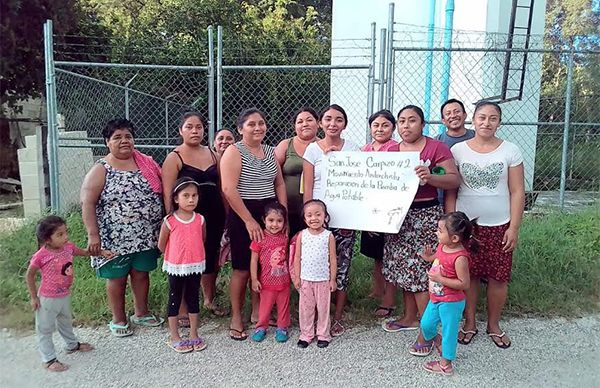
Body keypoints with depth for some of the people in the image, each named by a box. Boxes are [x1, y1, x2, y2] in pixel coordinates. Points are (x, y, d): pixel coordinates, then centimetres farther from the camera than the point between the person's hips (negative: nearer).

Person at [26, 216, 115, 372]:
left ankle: (72, 345, 48)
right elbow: (29, 275, -14)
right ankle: (49, 359, 23)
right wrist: (34, 297, -10)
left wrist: (102, 252, -4)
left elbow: (84, 252, 8)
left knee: (66, 322, 28)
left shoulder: (68, 247, -12)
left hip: (65, 295, 6)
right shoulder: (41, 256, -27)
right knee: (45, 329, 11)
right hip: (48, 299, -6)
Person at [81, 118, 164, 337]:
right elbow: (87, 203, -11)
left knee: (142, 273, 15)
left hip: (145, 235, 4)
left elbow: (160, 193, 10)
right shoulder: (101, 170, -7)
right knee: (117, 277, 9)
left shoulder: (147, 163, 5)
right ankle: (118, 320, 28)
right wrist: (93, 235, -17)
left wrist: (163, 225, 6)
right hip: (115, 238, -4)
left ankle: (141, 313, 35)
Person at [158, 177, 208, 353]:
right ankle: (174, 337, 21)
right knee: (175, 300, 9)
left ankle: (194, 335, 26)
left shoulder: (200, 220, -5)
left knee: (193, 298, 14)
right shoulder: (169, 221, -13)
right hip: (175, 267, -3)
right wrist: (176, 256, 6)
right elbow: (161, 245, -3)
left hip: (196, 266, 3)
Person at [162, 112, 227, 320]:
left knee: (212, 259, 16)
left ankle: (209, 300, 36)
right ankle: (182, 311, 16)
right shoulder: (174, 158, -4)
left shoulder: (212, 154, 11)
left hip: (214, 217, 5)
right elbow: (168, 193, -9)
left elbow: (221, 187, 14)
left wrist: (227, 215, 9)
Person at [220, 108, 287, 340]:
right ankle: (236, 318, 15)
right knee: (242, 268, 1)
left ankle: (257, 313, 26)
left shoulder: (270, 151, 12)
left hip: (270, 215, 6)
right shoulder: (234, 152, -8)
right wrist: (249, 220, -18)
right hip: (243, 216, -6)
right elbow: (229, 190, -17)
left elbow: (279, 184, 16)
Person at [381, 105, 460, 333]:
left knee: (421, 271, -5)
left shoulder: (436, 148, -6)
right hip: (397, 215, 6)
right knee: (404, 267, 13)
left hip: (425, 216, -6)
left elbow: (454, 180, -10)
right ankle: (409, 318, 29)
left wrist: (430, 177, -27)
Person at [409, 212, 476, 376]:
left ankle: (446, 364, 28)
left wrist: (440, 279, -28)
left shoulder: (460, 258, -29)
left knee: (449, 331, 11)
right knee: (425, 324, 22)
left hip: (451, 303, -8)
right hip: (436, 298, 8)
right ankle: (433, 339, 52)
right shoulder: (442, 246, -6)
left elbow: (464, 284, -25)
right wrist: (429, 257, -4)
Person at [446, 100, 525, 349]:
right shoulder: (458, 150, 1)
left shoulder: (510, 151, 0)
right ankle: (469, 323, 24)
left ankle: (494, 325, 25)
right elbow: (450, 191, 1)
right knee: (468, 275, 6)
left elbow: (517, 192, 0)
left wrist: (514, 227, -5)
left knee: (498, 277, 5)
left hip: (499, 226, 0)